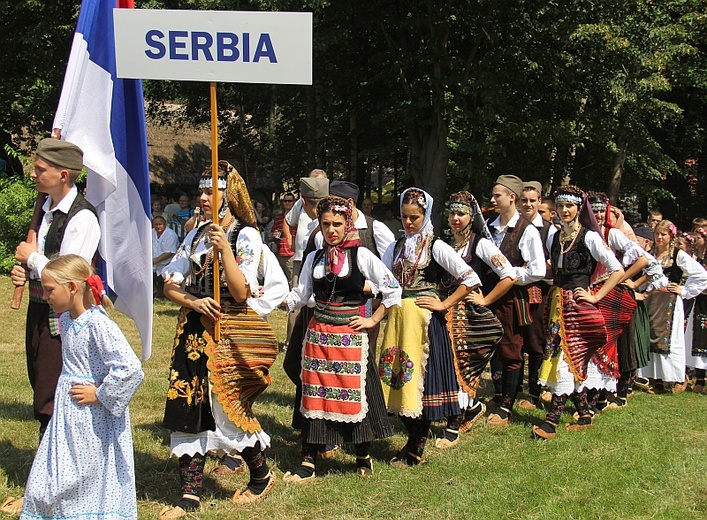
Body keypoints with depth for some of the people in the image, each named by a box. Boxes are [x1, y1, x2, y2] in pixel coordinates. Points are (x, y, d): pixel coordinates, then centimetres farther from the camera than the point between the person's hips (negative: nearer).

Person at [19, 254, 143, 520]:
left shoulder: (98, 325, -23)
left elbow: (130, 369, -32)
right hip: (67, 413, 8)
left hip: (92, 417, -8)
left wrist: (99, 395, -21)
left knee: (88, 476, 6)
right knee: (57, 475, 17)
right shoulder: (66, 320, 4)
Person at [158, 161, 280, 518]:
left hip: (230, 332, -6)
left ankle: (261, 476, 22)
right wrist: (195, 303, -10)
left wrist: (224, 248, -23)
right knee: (188, 409, 1)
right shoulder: (196, 235, 12)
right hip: (194, 331, 6)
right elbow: (170, 285, 10)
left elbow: (240, 292, -16)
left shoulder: (246, 236, -6)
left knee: (227, 408, -3)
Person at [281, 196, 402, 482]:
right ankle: (308, 462, 10)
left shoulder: (361, 255, -4)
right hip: (318, 334, 4)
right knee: (313, 394, 4)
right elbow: (299, 295, 9)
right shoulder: (314, 258, 9)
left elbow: (393, 289, -2)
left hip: (350, 336, -4)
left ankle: (363, 457, 20)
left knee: (353, 394, 0)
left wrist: (373, 320, -3)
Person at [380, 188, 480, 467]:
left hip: (425, 319, -5)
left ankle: (416, 448, 5)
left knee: (420, 377, -5)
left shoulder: (436, 247, -3)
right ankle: (414, 439, 18)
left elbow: (471, 279, -8)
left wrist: (444, 304, -9)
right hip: (398, 318, 6)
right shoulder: (396, 247, 13)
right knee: (399, 377, 5)